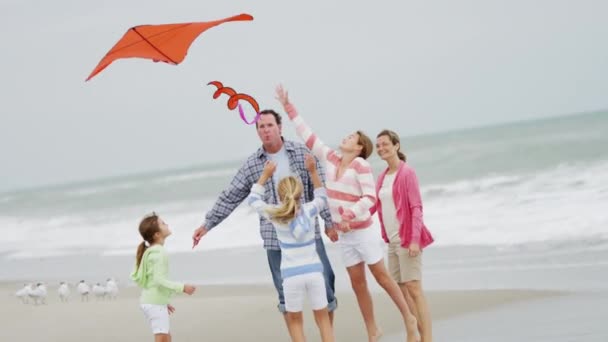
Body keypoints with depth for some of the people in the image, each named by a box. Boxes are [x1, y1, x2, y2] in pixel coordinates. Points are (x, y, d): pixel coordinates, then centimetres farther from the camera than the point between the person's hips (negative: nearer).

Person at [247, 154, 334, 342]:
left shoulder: (276, 216, -5)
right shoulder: (308, 211, -3)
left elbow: (253, 199, 10)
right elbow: (322, 198, 20)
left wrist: (265, 175, 14)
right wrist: (313, 171, 14)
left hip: (292, 275, -1)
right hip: (314, 271, 1)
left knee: (295, 320, 12)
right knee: (322, 317, 11)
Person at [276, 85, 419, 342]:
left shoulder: (361, 165, -15)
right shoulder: (331, 158, 2)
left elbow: (370, 198, -20)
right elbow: (307, 135, 5)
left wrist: (349, 216, -32)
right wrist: (287, 106, 5)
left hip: (363, 231, -6)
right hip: (344, 235, 6)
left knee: (381, 276, 1)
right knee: (358, 283, 8)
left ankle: (408, 318, 15)